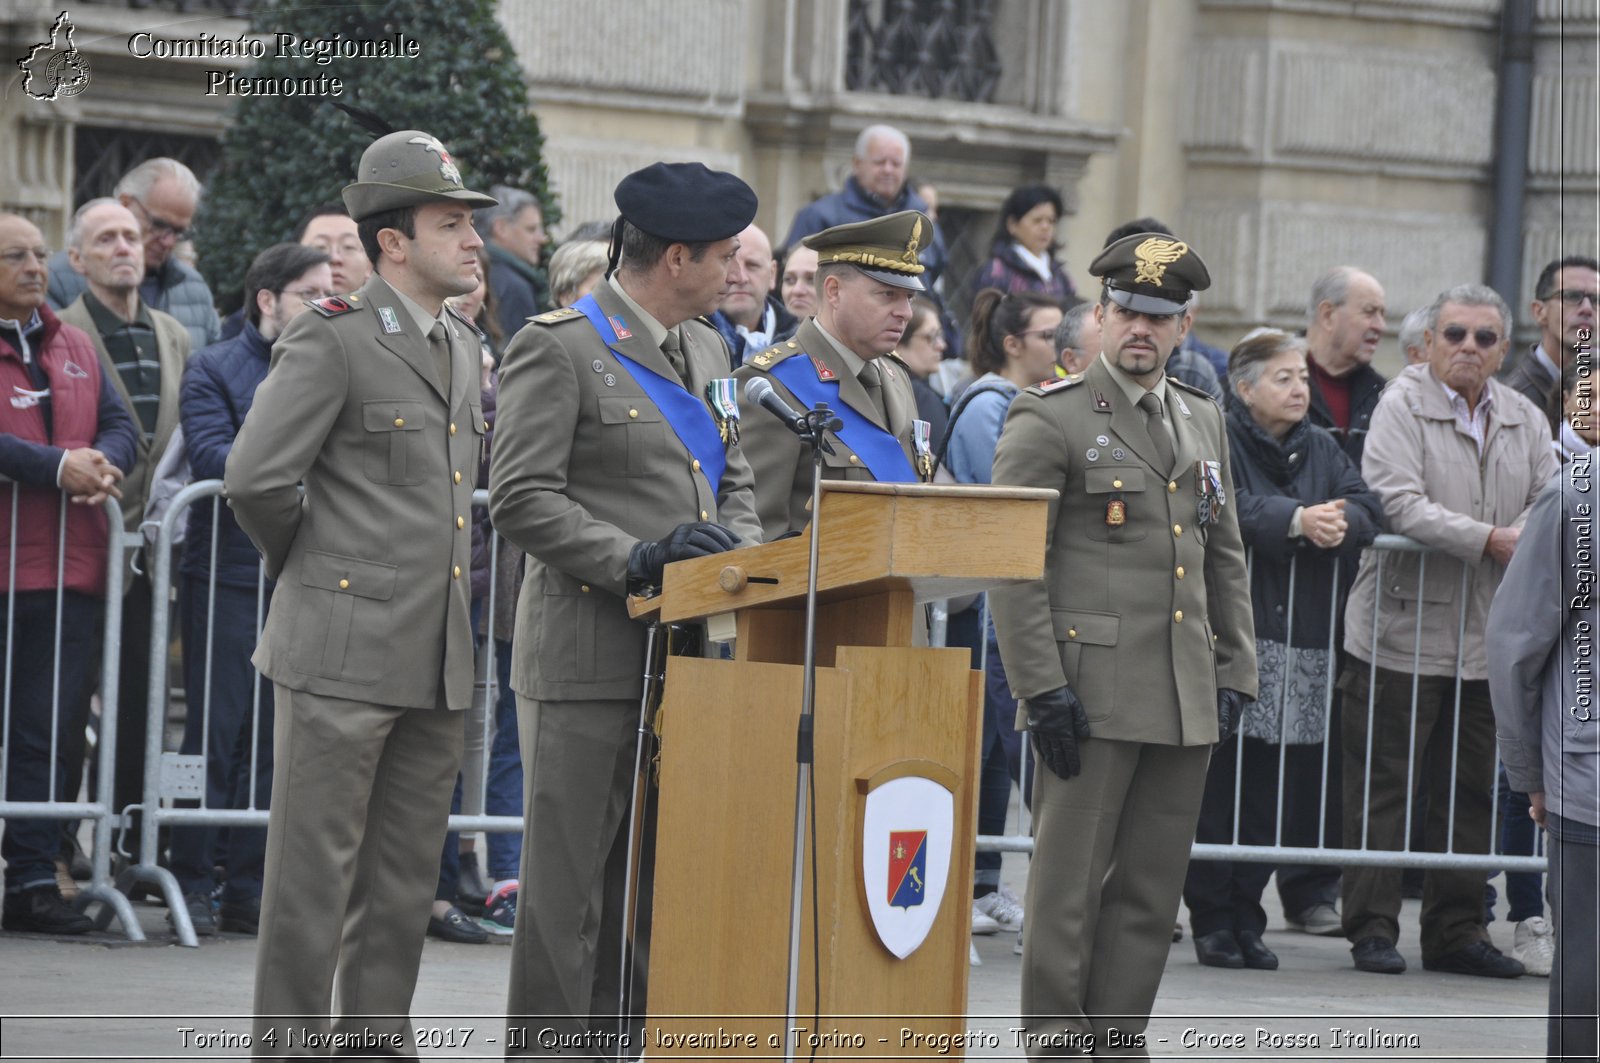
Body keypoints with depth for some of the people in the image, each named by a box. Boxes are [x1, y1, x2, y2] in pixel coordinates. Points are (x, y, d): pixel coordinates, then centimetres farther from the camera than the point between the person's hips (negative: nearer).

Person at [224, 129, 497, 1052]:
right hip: (345, 651, -8)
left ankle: (378, 1038, 17)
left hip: (437, 657, 8)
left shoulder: (463, 345, 16)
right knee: (314, 872, -4)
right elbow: (256, 477, -14)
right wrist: (308, 563, 0)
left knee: (405, 882, 10)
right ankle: (288, 1043, 0)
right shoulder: (335, 340, -10)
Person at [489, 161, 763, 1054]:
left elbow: (733, 481, 23)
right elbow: (522, 500, -14)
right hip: (593, 654, -8)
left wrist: (740, 548, 1)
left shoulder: (706, 349, 17)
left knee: (657, 879, 9)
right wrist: (635, 560, -22)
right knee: (572, 879, -4)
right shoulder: (558, 347, -8)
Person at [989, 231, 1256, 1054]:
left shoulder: (1203, 422, 16)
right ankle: (1053, 1039, 3)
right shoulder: (1049, 420, -4)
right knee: (1069, 884, -2)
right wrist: (1041, 688, -15)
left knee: (1151, 888, 7)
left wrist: (1234, 673, 12)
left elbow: (1225, 560, 21)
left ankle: (1119, 1037, 13)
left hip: (1185, 703, 6)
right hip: (1092, 694, -6)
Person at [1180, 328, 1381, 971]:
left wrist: (1341, 524, -17)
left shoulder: (1321, 450, 18)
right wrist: (1297, 520, -25)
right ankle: (1212, 919, 2)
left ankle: (1246, 915, 11)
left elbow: (1368, 508, 4)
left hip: (1303, 643, 5)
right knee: (1219, 783, -5)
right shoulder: (1217, 442, 0)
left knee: (1274, 793, 4)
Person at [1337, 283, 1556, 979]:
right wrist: (1491, 539, -21)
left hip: (1487, 636, 6)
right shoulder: (1402, 406, -5)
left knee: (1468, 790, 10)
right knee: (1382, 785, -2)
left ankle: (1456, 931, 17)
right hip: (1402, 629, -5)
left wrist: (1529, 538, -14)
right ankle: (1372, 928, 3)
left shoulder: (1524, 420, 14)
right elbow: (1399, 504, -16)